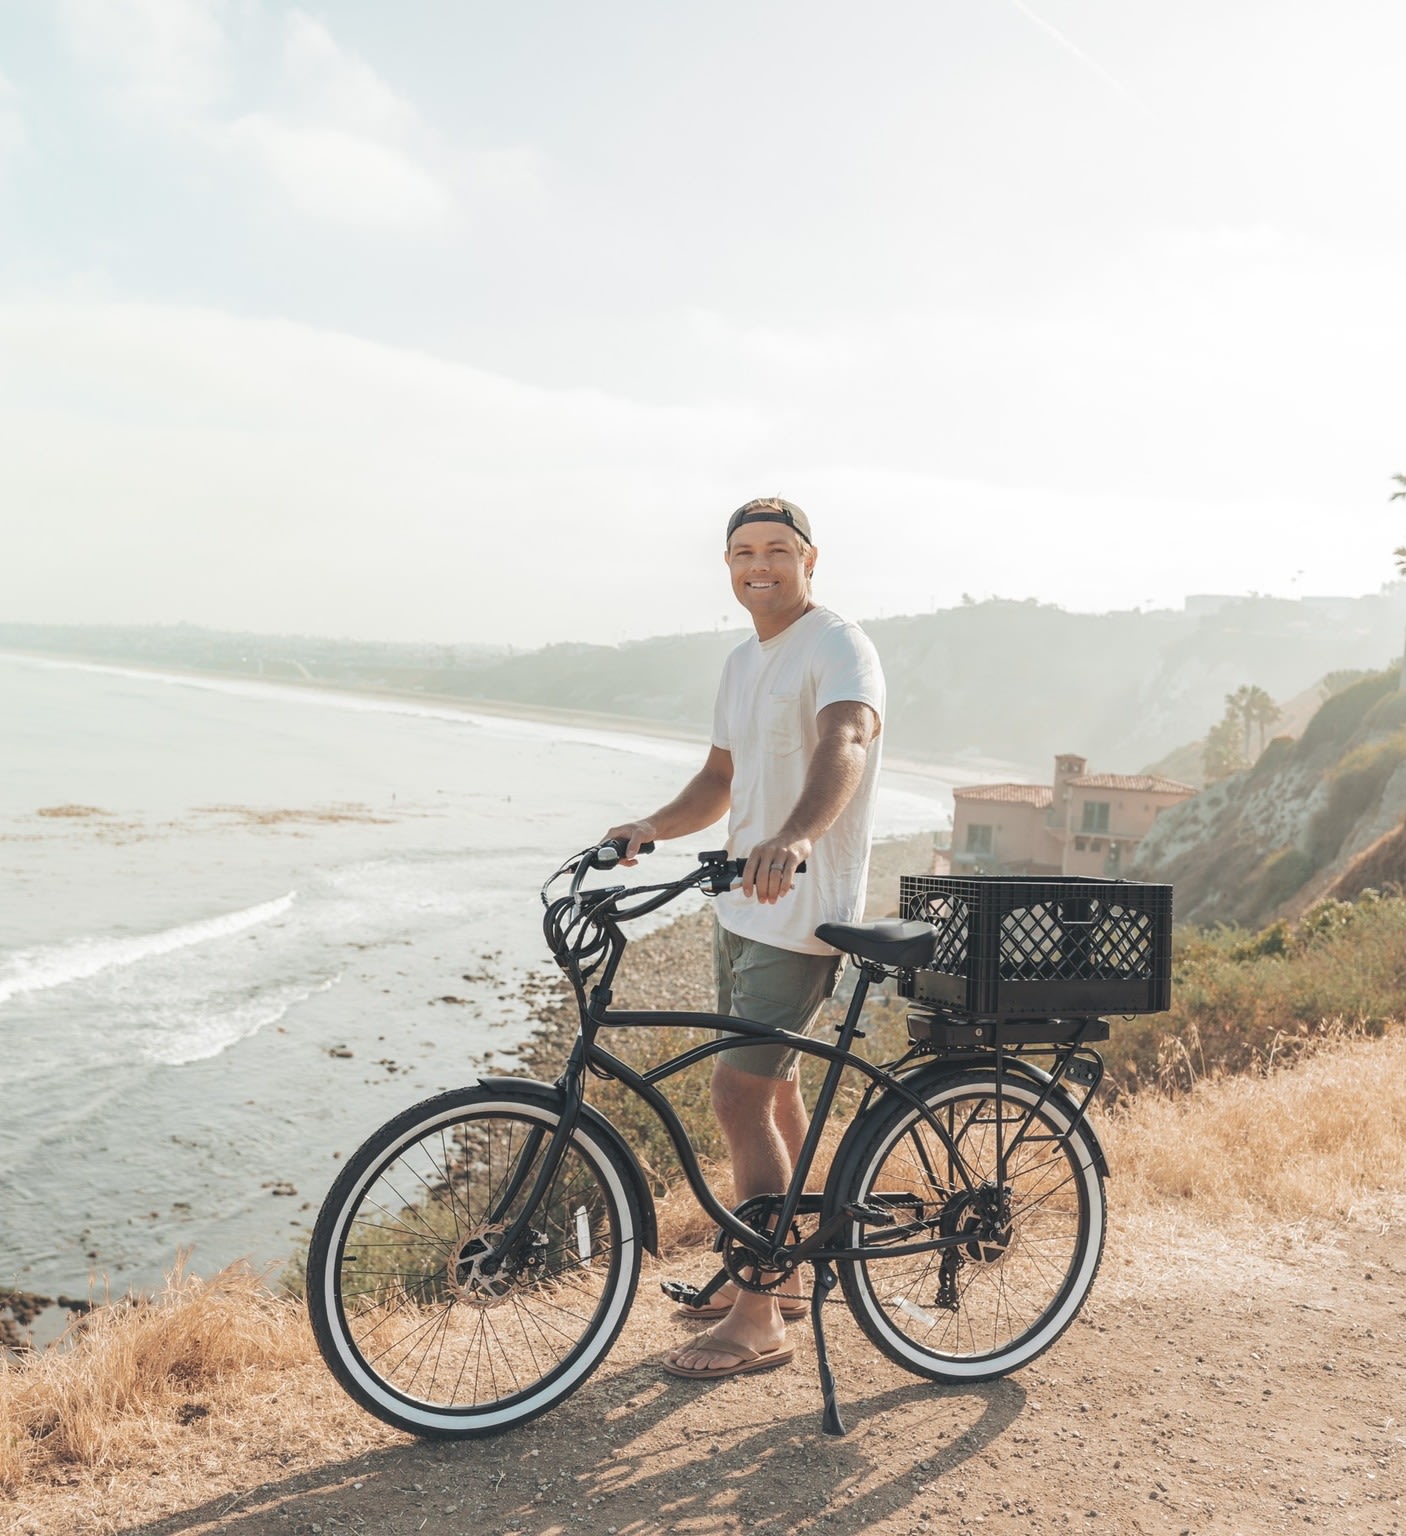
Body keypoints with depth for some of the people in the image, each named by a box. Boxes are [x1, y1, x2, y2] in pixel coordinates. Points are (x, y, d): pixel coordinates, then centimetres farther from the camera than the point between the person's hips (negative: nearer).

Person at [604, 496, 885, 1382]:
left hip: (803, 916, -9)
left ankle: (757, 1322, -3)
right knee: (774, 1090, 18)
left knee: (739, 1091, -13)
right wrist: (651, 828, -3)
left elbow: (846, 741, -33)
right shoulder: (742, 665, 15)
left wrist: (791, 839, -51)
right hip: (745, 908, 9)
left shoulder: (838, 647, -13)